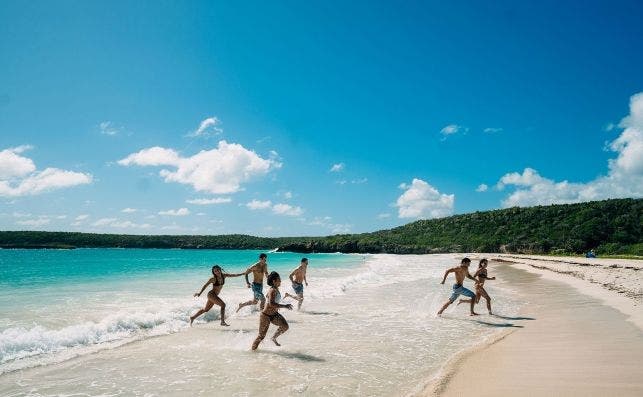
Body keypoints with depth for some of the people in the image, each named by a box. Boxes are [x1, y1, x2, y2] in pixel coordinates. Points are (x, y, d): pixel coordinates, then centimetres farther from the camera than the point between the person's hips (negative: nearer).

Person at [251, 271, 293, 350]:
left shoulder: (276, 289, 4)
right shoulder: (272, 291, -24)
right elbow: (271, 304, -38)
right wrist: (284, 306, -38)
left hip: (274, 314, 8)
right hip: (266, 316, -8)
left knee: (285, 326, -11)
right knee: (261, 336, 2)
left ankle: (274, 338, 13)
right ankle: (253, 348, 25)